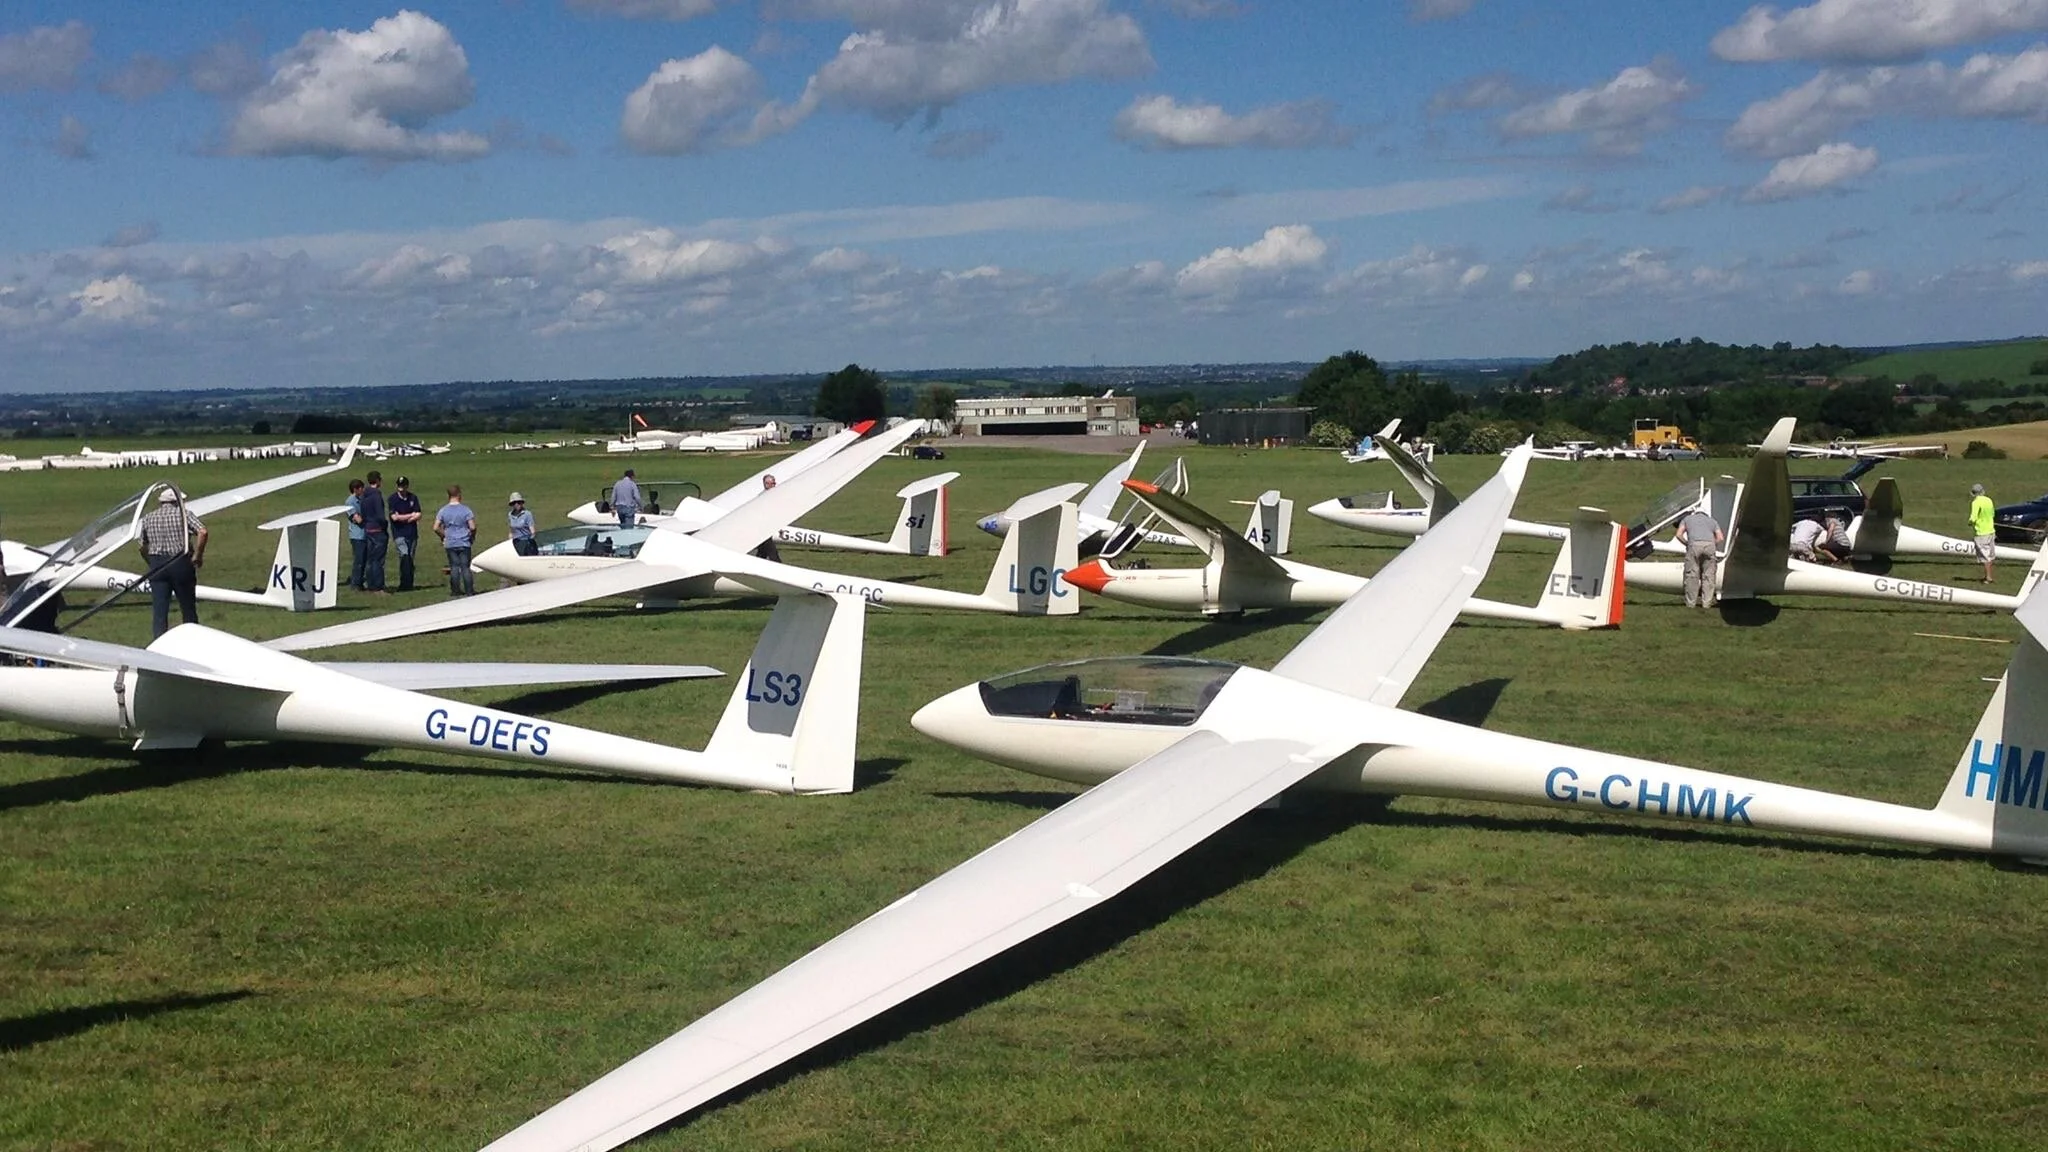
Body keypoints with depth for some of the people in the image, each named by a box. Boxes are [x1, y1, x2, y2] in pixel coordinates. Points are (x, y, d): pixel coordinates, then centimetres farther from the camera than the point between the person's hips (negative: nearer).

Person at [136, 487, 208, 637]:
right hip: (181, 563, -2)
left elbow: (143, 547, 12)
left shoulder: (148, 519, 10)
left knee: (159, 611, 2)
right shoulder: (183, 514, -1)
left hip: (157, 565, 2)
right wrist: (197, 556, -9)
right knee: (188, 609, 10)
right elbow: (202, 532, -17)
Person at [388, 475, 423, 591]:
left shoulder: (413, 498, 9)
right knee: (404, 556, -19)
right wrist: (411, 515, -2)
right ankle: (405, 583, -21)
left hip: (412, 533, 4)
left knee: (410, 559, 5)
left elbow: (418, 516, 3)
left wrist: (403, 519, -8)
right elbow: (394, 517, -10)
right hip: (399, 534, -4)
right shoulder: (392, 499, -1)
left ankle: (408, 584, 10)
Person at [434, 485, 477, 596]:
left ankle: (455, 590, 11)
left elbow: (436, 528, -1)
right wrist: (472, 537, 7)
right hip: (464, 543, -2)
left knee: (454, 567, 8)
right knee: (465, 567, 2)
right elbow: (472, 527, -12)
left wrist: (443, 536, 15)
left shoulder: (443, 510, 0)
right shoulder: (465, 509, -8)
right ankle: (469, 591, 3)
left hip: (450, 544, 2)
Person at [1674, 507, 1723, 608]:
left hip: (1694, 544, -1)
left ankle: (1690, 603, 2)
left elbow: (1679, 535, 18)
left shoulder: (1688, 518, 30)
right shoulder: (1712, 521, 32)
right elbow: (1720, 538, 20)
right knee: (1709, 575, 6)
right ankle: (1706, 603, 4)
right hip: (1710, 544, 1)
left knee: (1692, 574, 2)